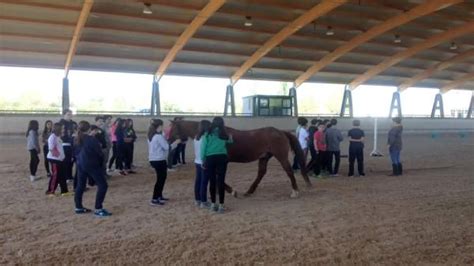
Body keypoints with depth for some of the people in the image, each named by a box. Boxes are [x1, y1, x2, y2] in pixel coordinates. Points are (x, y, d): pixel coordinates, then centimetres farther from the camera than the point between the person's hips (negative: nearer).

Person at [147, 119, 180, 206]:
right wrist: (176, 143, -3)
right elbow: (167, 147, -16)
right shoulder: (159, 136, -18)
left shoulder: (151, 136, 10)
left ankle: (159, 196, 27)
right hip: (159, 160, -9)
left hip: (153, 159, 9)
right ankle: (154, 200, -1)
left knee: (161, 177, 19)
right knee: (160, 179, -2)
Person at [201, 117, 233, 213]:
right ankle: (221, 205, 0)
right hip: (221, 158, -1)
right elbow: (230, 141, 26)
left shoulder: (208, 134, 2)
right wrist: (230, 137, 48)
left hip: (210, 158, 1)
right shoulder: (224, 135, 5)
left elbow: (203, 148, -1)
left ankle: (213, 204, 15)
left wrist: (203, 161, 5)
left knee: (212, 182, 8)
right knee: (220, 181, 0)